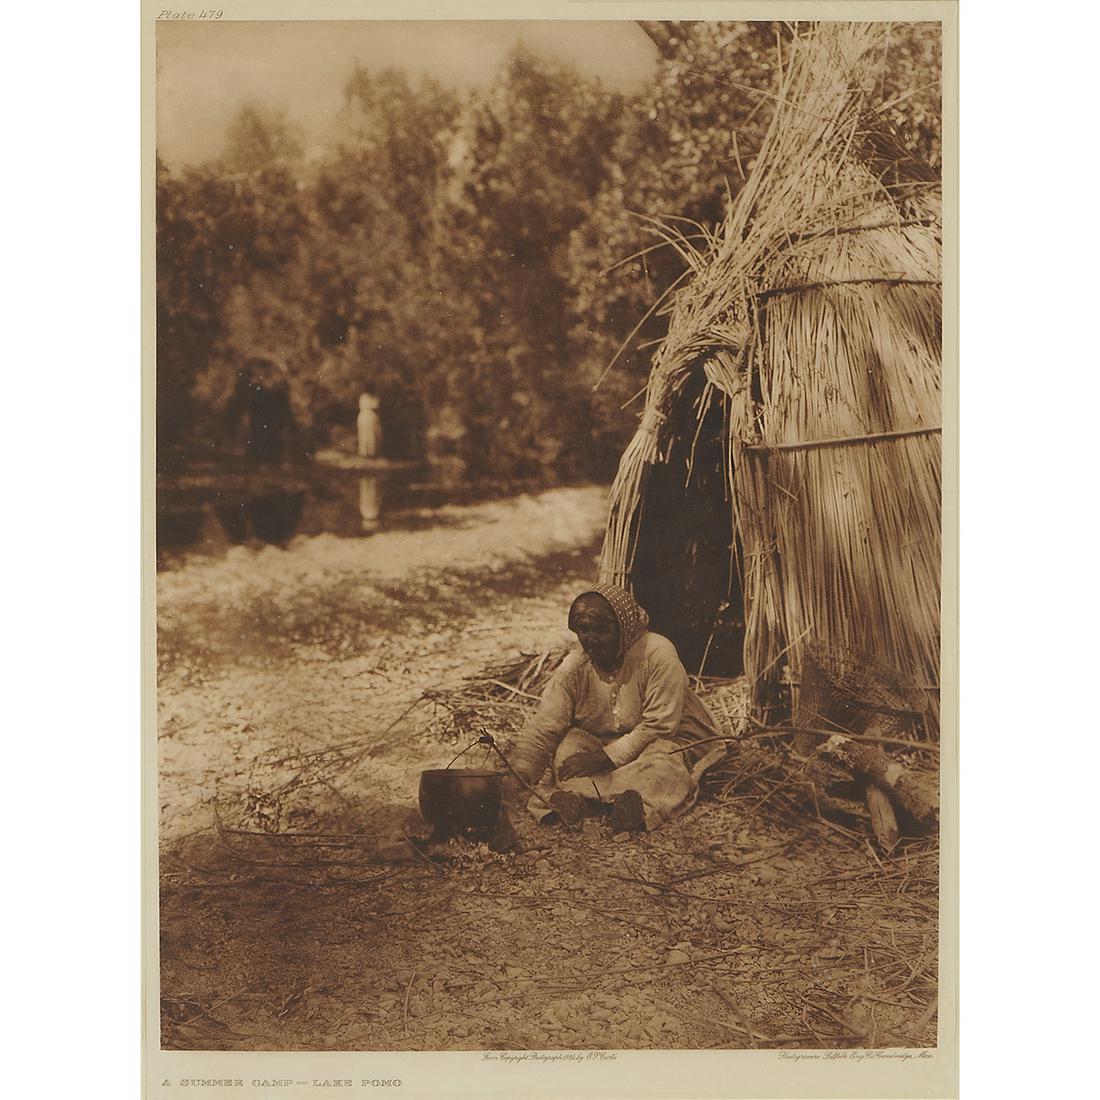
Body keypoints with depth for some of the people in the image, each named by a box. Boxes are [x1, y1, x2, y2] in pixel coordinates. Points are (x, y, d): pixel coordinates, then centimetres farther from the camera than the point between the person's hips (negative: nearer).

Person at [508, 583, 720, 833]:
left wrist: (608, 757, -31)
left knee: (663, 760, -36)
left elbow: (658, 726, -24)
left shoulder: (658, 655, -20)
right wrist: (517, 779, -28)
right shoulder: (572, 669, -9)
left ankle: (578, 794, -46)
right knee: (568, 746, -26)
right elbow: (542, 731, -13)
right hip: (597, 743, 4)